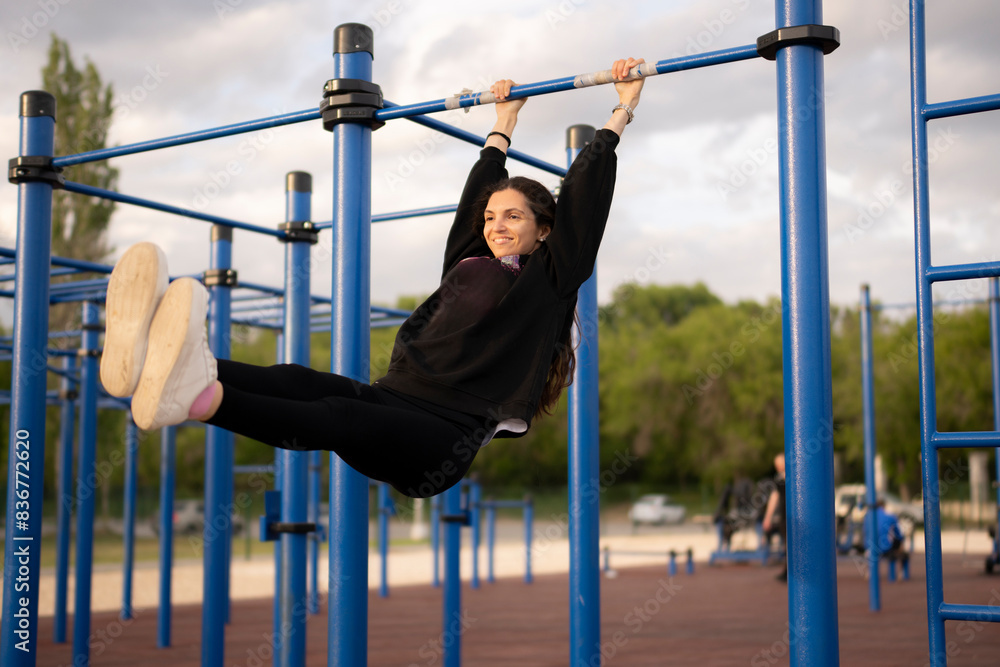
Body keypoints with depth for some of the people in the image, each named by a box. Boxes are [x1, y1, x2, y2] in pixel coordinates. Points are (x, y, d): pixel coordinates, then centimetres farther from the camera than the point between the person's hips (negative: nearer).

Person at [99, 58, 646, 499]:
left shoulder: (547, 279, 11)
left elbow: (584, 193, 10)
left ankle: (200, 397, -63)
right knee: (299, 382, -24)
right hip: (393, 398, 6)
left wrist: (622, 108, 18)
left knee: (338, 417, -35)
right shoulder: (470, 263, 26)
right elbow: (478, 193, 38)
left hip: (446, 435, -6)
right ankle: (156, 365, -50)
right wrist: (502, 126, 51)